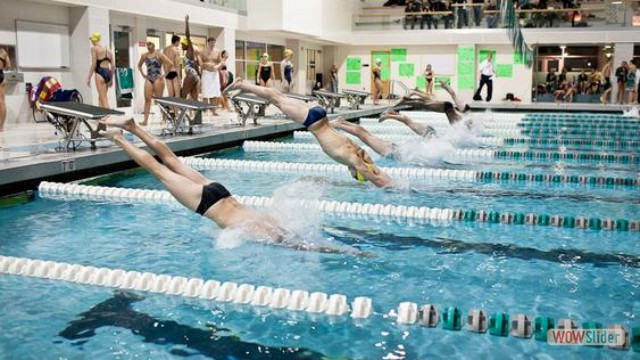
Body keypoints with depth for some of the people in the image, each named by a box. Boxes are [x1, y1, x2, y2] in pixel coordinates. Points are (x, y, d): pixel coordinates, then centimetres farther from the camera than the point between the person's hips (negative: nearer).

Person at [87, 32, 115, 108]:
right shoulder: (108, 49, 16)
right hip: (108, 73, 7)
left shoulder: (94, 48, -2)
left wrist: (89, 77, -5)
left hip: (100, 73, -7)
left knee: (104, 99, -8)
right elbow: (113, 66, 14)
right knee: (101, 97, 19)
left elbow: (94, 64, -9)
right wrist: (111, 79, 22)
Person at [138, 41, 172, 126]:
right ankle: (145, 120, -5)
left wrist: (164, 74, -12)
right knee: (147, 99, -3)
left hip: (158, 79, -4)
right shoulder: (144, 56, 9)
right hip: (149, 79, 4)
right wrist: (143, 74, 12)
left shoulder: (159, 55, -4)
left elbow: (170, 63, -12)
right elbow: (139, 65, 25)